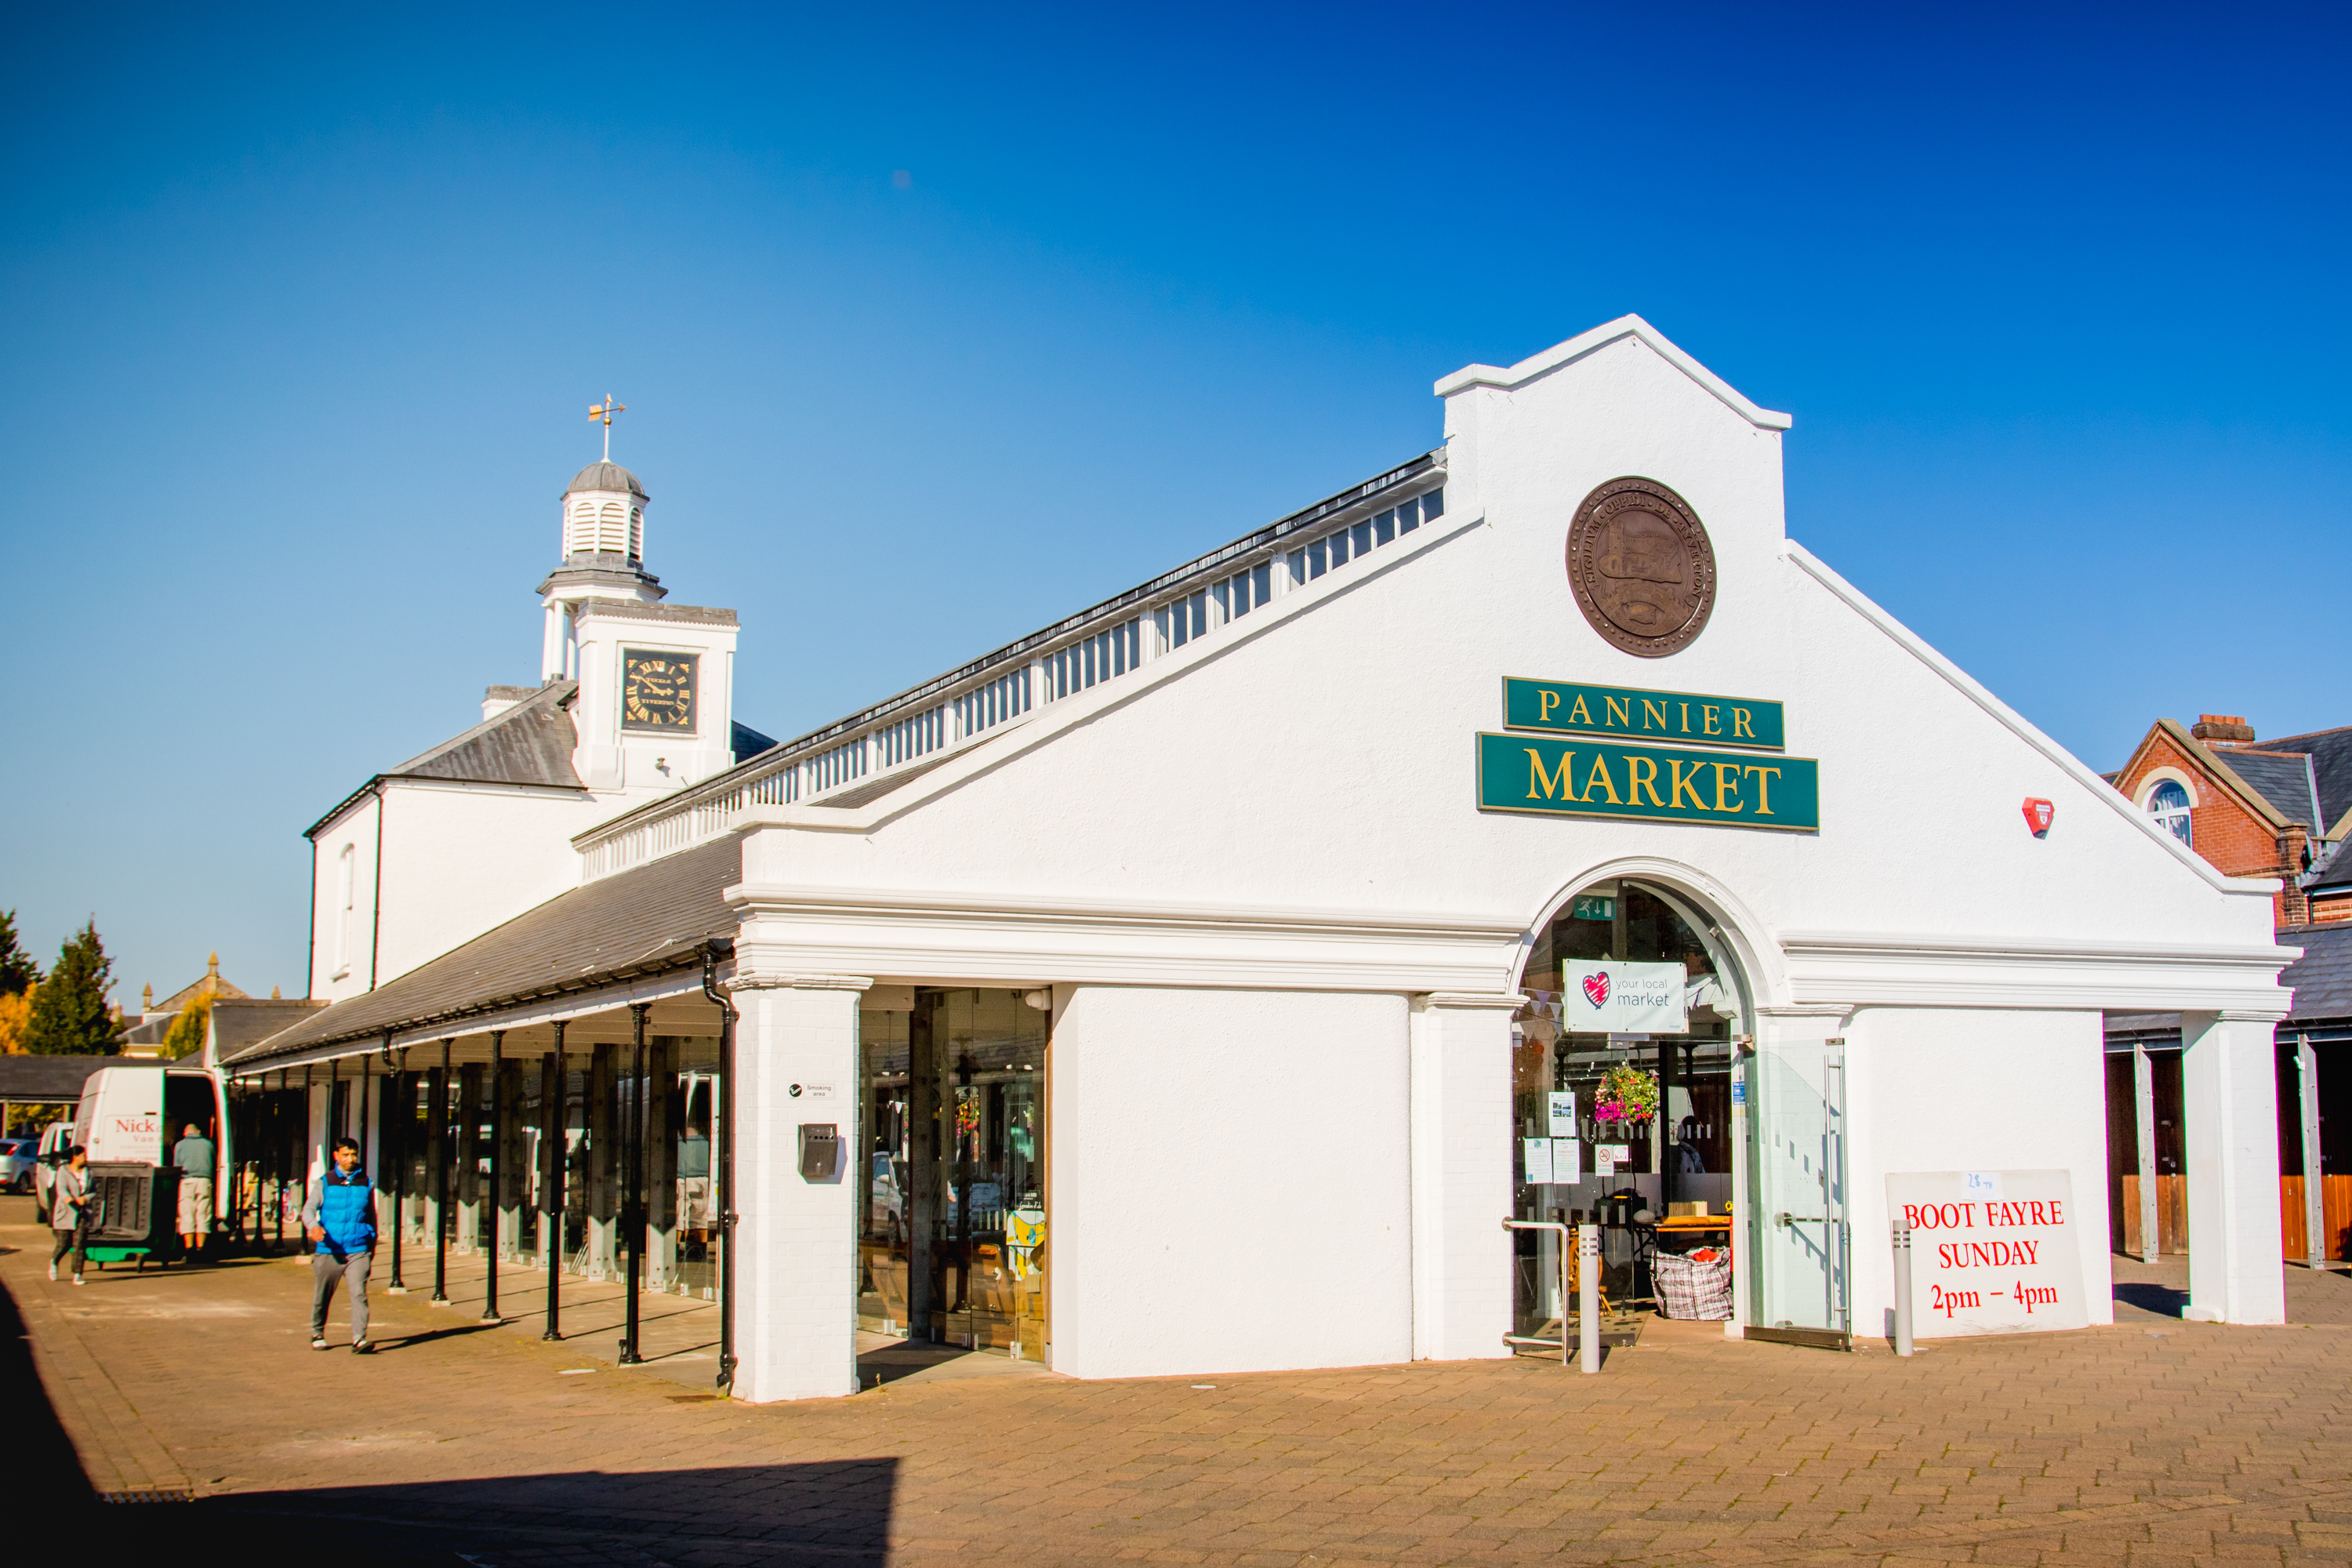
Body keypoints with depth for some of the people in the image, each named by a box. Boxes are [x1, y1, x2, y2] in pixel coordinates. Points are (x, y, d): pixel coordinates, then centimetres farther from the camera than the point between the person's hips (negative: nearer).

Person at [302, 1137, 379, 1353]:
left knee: (359, 1293, -14)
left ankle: (359, 1339, -16)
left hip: (358, 1251, 0)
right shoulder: (325, 1183, 3)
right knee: (322, 1296, 11)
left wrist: (373, 1244, 25)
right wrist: (313, 1226, -27)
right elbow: (308, 1209, -6)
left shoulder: (366, 1184, 9)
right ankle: (317, 1334, 32)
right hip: (329, 1250, 0)